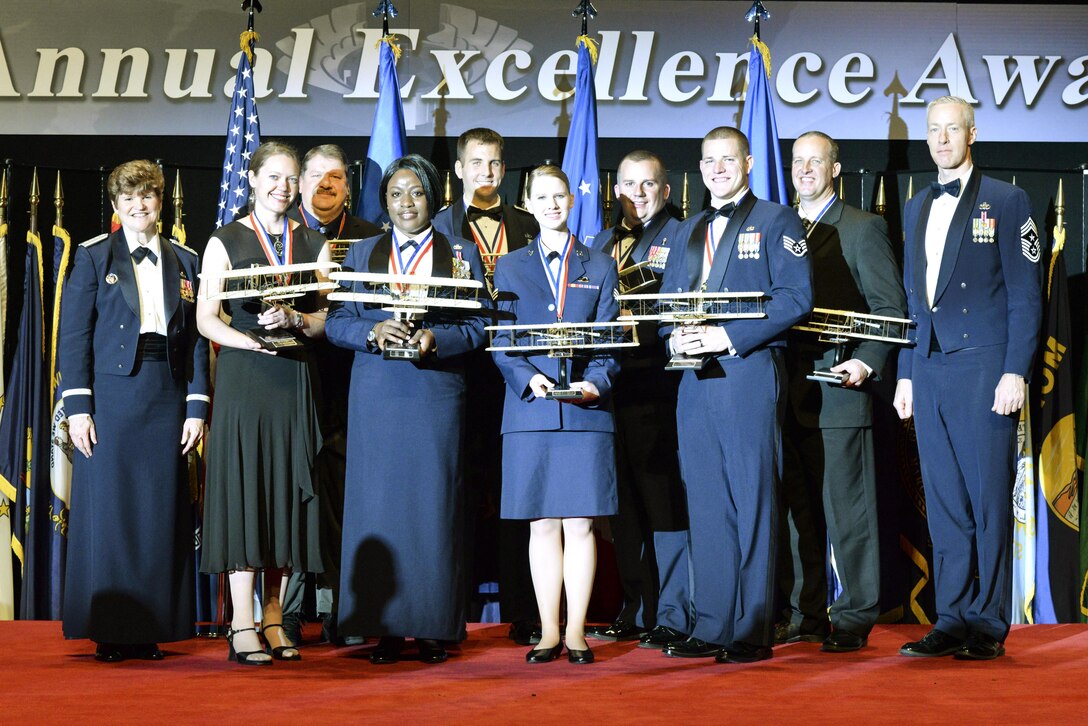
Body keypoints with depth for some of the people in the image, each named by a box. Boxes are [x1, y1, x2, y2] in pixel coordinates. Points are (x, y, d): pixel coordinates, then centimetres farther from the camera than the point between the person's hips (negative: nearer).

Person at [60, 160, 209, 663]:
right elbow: (73, 336, 1)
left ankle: (151, 630, 9)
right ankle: (109, 632, 6)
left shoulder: (185, 262, 13)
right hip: (110, 395, -2)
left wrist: (197, 406, 3)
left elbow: (198, 340, 11)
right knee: (107, 512, -1)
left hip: (167, 400, 3)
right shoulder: (93, 258, 6)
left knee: (162, 514, 2)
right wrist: (77, 406, -8)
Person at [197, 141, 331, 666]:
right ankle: (243, 625, -3)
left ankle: (274, 619, 9)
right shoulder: (226, 241, 6)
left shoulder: (313, 245, 14)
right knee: (243, 491, -5)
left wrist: (293, 320, -12)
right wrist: (252, 341, -17)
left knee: (286, 494, 3)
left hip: (294, 380, 3)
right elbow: (206, 317, -1)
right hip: (243, 379, -3)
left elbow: (326, 317, 8)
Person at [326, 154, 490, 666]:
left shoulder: (461, 254, 10)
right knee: (377, 504, -1)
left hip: (437, 393, -1)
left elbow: (478, 326, 3)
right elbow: (336, 322, 8)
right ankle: (385, 628, 5)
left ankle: (433, 628, 4)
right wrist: (373, 330, -12)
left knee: (434, 505, -2)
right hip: (376, 394, 1)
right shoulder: (360, 253, 15)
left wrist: (434, 337, -15)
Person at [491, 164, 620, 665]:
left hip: (586, 411, 0)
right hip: (530, 412, 1)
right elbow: (501, 342, 6)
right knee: (542, 525, 3)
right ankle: (548, 632, 9)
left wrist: (595, 383, -12)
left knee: (580, 524, -1)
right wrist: (529, 378, -12)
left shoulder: (599, 266, 12)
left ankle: (576, 632, 5)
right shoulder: (510, 268, 13)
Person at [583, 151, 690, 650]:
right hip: (609, 387, 6)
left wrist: (636, 326, -22)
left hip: (658, 389, -6)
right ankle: (635, 613, 18)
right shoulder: (600, 245, 21)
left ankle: (672, 618, 1)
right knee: (624, 505, 10)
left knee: (665, 504, -4)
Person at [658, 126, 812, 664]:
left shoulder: (776, 221, 3)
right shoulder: (688, 232, 22)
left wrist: (730, 336, -15)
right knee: (706, 504, 6)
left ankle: (753, 632, 0)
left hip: (749, 372, -6)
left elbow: (796, 296, -8)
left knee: (753, 501, -5)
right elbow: (667, 300, 21)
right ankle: (711, 628, 12)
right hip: (696, 378, 6)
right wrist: (676, 336, -2)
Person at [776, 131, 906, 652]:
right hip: (789, 393, 5)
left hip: (838, 390, -5)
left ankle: (854, 619, 4)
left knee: (847, 511, -3)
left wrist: (866, 363, -15)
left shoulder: (863, 229, 3)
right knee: (796, 509, 8)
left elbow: (891, 310, -1)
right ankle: (805, 615, 15)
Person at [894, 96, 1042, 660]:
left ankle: (988, 625, 5)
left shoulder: (1006, 201, 1)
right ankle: (953, 620, 11)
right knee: (944, 503, 6)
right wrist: (906, 372, 14)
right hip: (929, 371, 5)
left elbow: (1026, 295, -4)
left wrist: (1015, 372, -12)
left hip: (983, 369, -5)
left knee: (988, 500, -2)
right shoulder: (916, 210, 18)